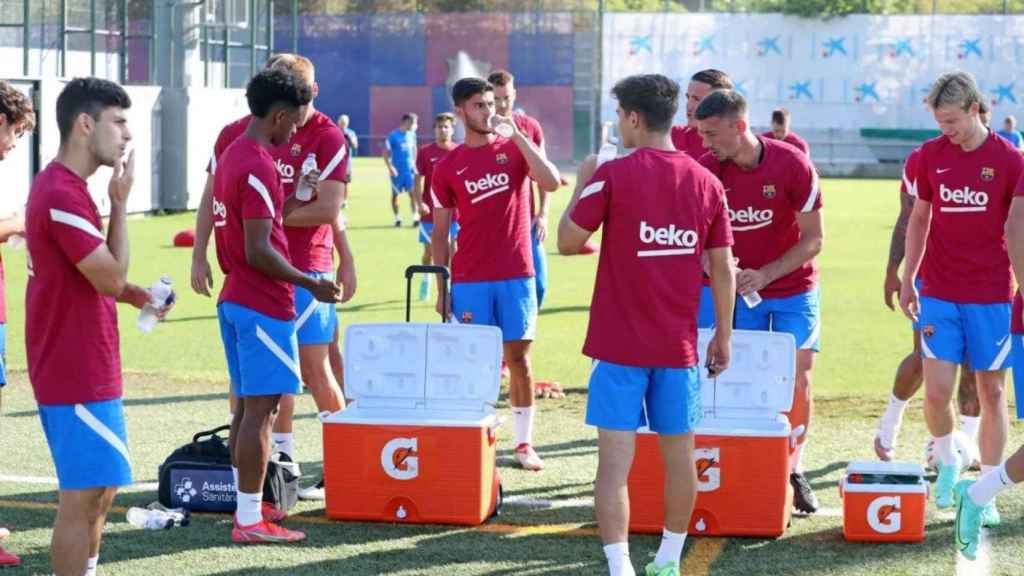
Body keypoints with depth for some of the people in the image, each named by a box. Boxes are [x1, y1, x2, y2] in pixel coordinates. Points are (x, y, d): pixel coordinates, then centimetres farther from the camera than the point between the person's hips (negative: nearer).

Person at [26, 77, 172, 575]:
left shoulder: (63, 187, 13)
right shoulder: (61, 197, -21)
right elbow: (112, 277, -20)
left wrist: (136, 295, 5)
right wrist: (120, 202, -13)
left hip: (82, 369, 11)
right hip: (79, 376, -11)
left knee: (100, 489, 17)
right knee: (83, 497, -6)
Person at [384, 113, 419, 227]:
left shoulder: (411, 134, 6)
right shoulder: (393, 136, -11)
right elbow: (386, 152, -10)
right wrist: (390, 167, -18)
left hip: (409, 169, 4)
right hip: (397, 171, -4)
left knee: (413, 193, -7)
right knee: (395, 194, 7)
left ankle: (415, 217, -9)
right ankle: (397, 218, 17)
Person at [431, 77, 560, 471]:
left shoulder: (515, 150, 4)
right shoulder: (447, 167, 5)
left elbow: (551, 183, -15)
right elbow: (440, 232, 7)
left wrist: (516, 134, -15)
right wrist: (441, 288, 2)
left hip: (516, 275, 0)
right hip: (469, 279, 0)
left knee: (519, 357, 4)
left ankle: (524, 442, 11)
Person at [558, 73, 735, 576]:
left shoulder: (613, 175, -9)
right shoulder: (705, 182, 3)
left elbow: (567, 242, -2)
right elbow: (723, 270, 6)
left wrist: (581, 186, 12)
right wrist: (723, 336, 16)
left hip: (620, 345, -4)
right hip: (678, 346, 4)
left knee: (615, 460, -3)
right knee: (679, 454, 15)